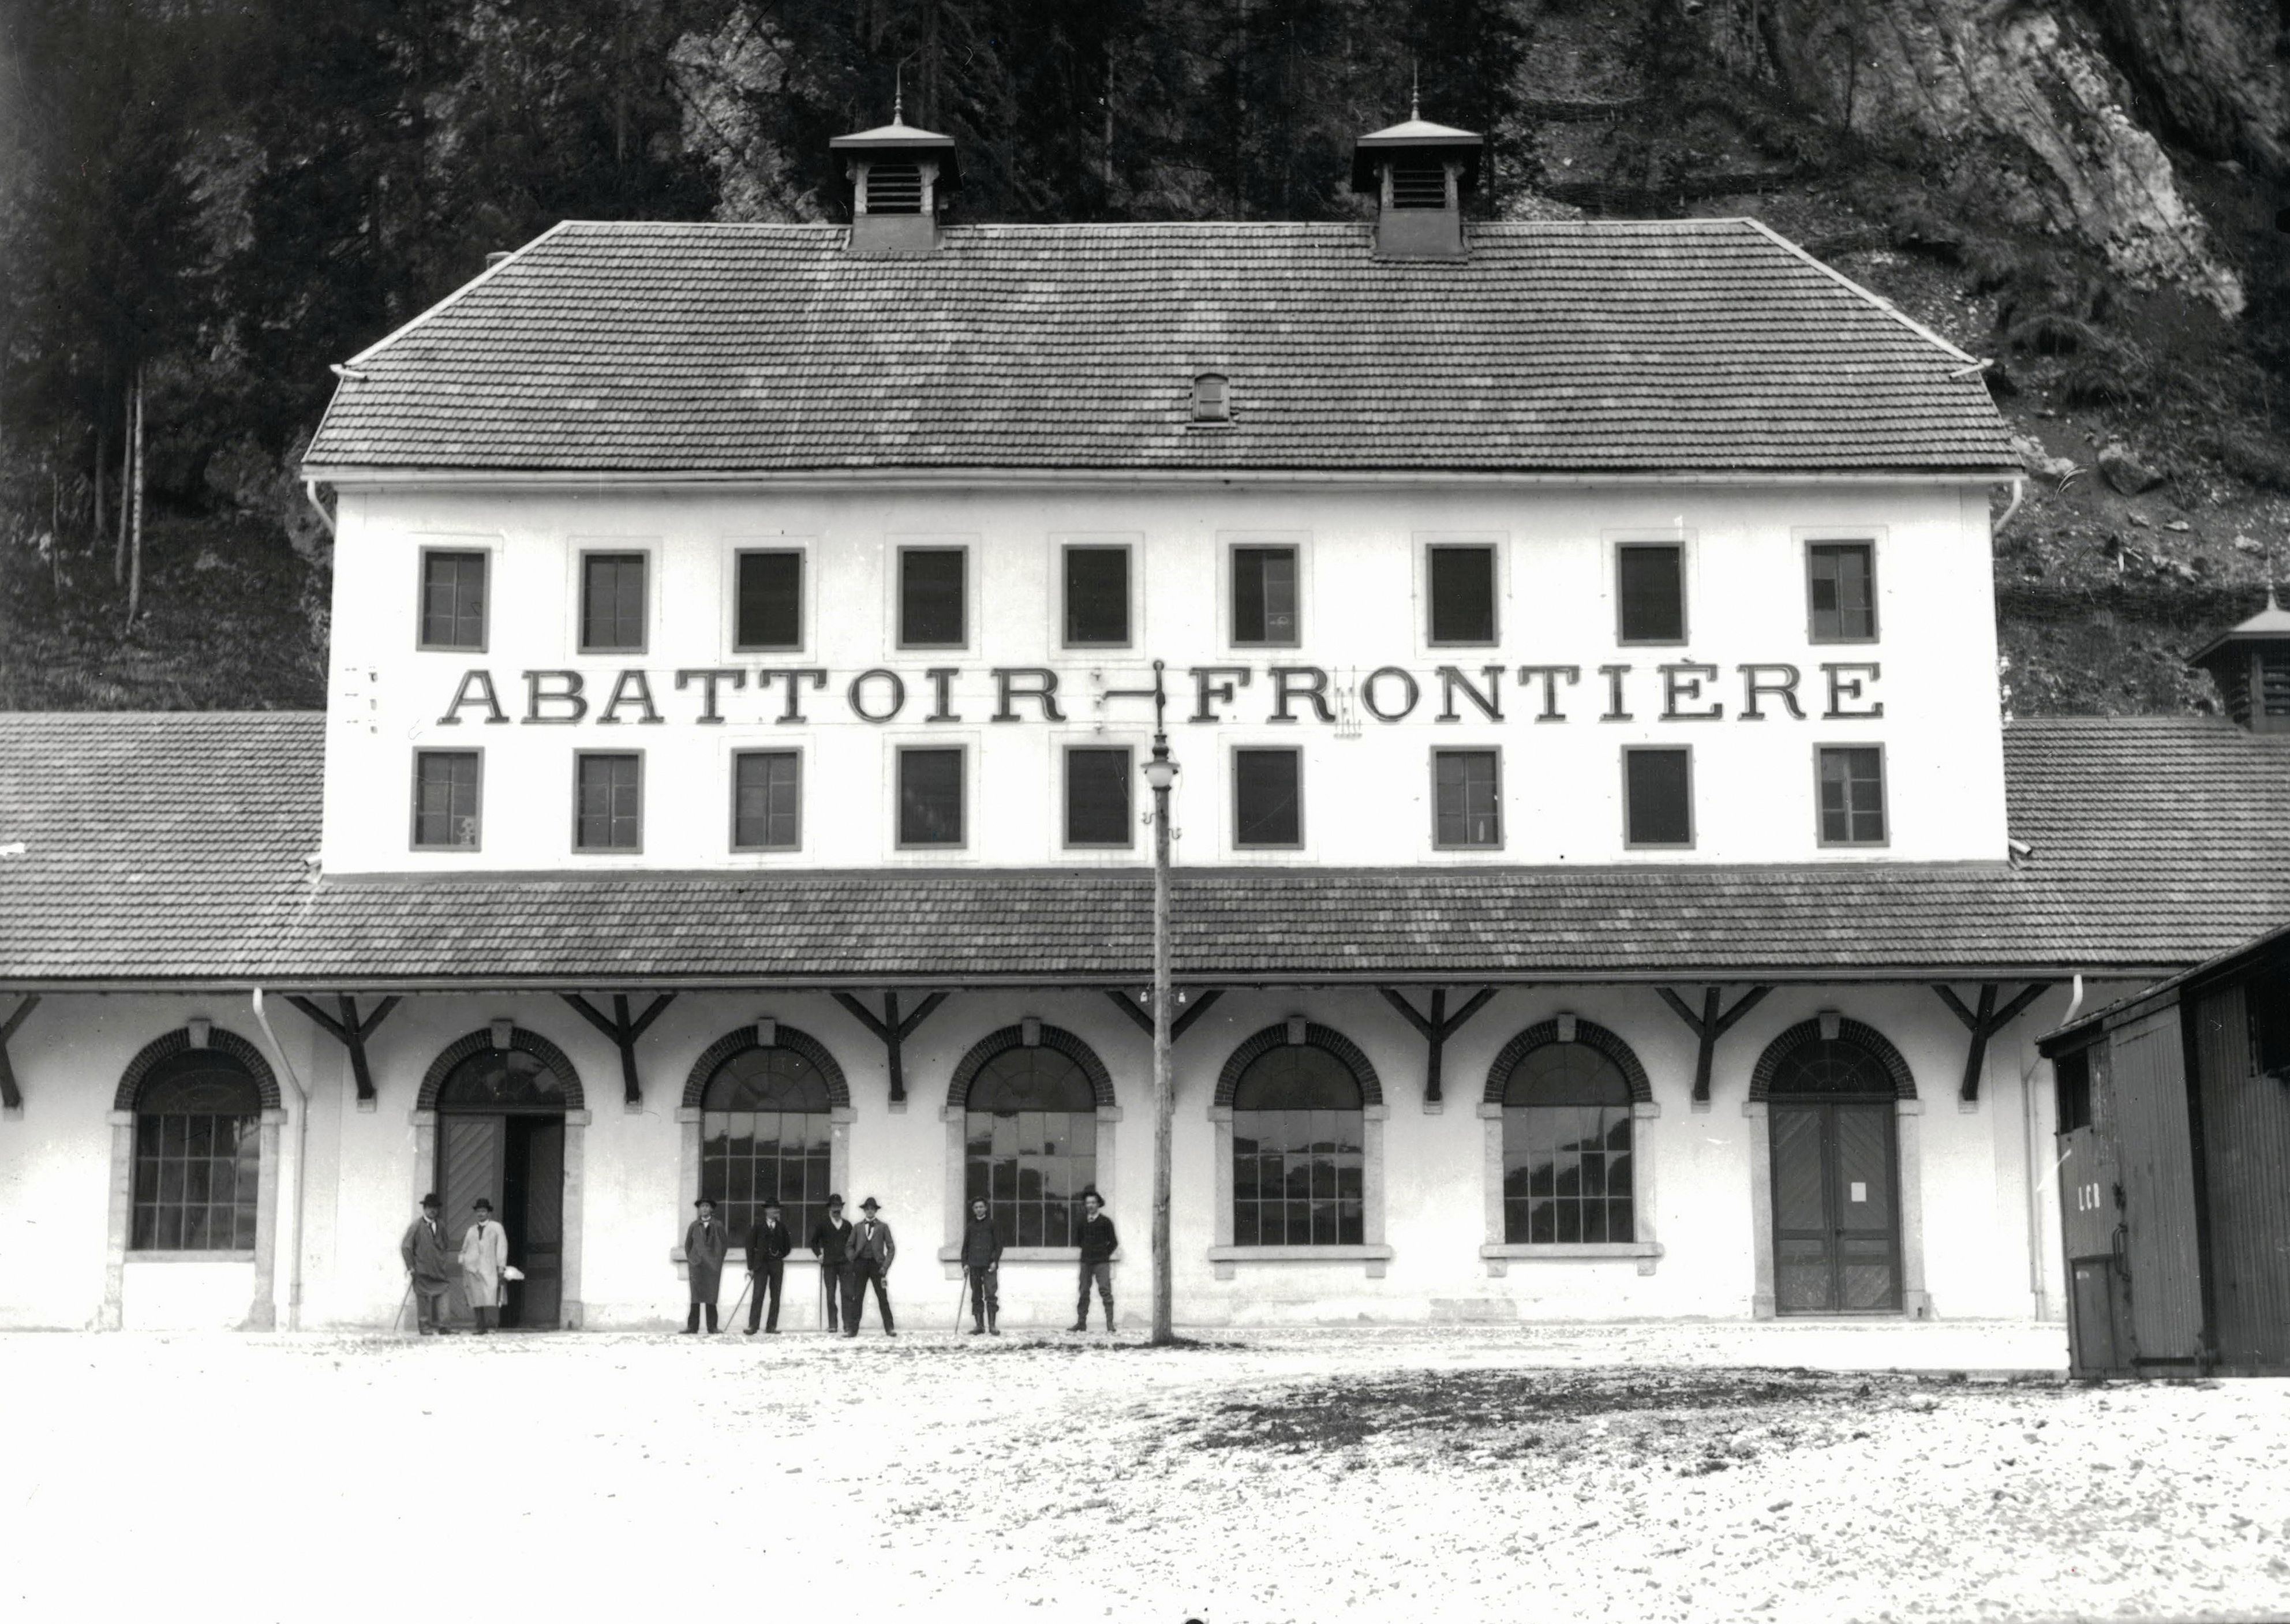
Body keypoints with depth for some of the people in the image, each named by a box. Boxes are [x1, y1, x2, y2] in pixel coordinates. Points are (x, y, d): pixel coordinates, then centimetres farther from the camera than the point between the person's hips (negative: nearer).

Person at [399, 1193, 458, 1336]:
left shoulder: (440, 1226, 11)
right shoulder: (416, 1226, -4)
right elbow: (405, 1247, -5)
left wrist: (445, 1264, 12)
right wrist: (410, 1266, -10)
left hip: (438, 1269, 4)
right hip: (422, 1269, -4)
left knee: (439, 1296, 1)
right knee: (423, 1297, -2)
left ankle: (438, 1326, 4)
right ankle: (425, 1327, 1)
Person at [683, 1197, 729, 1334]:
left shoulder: (717, 1226, 6)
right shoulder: (694, 1225, 9)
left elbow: (725, 1243, 10)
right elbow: (688, 1244, 16)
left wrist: (718, 1259, 5)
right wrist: (690, 1259, 8)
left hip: (712, 1265, -1)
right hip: (696, 1265, 1)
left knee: (711, 1297, -3)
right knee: (696, 1297, -4)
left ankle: (712, 1328, 1)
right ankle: (692, 1327, -6)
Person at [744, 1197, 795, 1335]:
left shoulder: (781, 1227, 9)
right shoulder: (758, 1226, 0)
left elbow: (788, 1245, 21)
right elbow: (750, 1246, -1)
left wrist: (781, 1256, 9)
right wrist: (751, 1267, -4)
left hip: (777, 1265, 3)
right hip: (761, 1264, -3)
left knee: (776, 1297, 0)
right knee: (757, 1296, -9)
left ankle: (771, 1327, 3)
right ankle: (753, 1326, -10)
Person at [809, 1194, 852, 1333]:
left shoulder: (847, 1225, 14)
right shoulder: (822, 1225, 8)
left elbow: (852, 1243, 19)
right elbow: (814, 1241, 13)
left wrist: (852, 1256, 6)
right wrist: (818, 1254, -1)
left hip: (845, 1263, 1)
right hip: (829, 1264, -1)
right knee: (831, 1295, -3)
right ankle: (833, 1324, -1)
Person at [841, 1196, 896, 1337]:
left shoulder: (883, 1227, 7)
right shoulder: (857, 1227, 12)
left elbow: (891, 1248, 5)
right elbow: (849, 1246, 14)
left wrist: (885, 1266, -6)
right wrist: (853, 1260, -3)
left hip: (876, 1264, -1)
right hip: (860, 1264, 1)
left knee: (883, 1298, -2)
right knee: (857, 1298, 0)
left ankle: (889, 1328, 2)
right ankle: (852, 1329, 2)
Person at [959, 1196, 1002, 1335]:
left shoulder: (992, 1224, 6)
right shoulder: (971, 1226, 14)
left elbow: (998, 1244, 2)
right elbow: (965, 1247, 15)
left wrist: (995, 1261, -8)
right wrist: (965, 1264, 4)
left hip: (989, 1265, -3)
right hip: (974, 1265, 3)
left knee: (991, 1295, -10)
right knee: (976, 1296, 3)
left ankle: (992, 1325, -10)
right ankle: (979, 1325, 6)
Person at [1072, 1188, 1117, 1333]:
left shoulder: (1105, 1222, 0)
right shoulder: (1082, 1221, 10)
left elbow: (1113, 1242, 4)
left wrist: (1105, 1254, 1)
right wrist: (1086, 1251, 10)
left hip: (1101, 1262, -4)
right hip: (1086, 1261, 4)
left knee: (1105, 1291, -9)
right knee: (1084, 1292, 3)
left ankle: (1110, 1323, -10)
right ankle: (1081, 1322, 6)